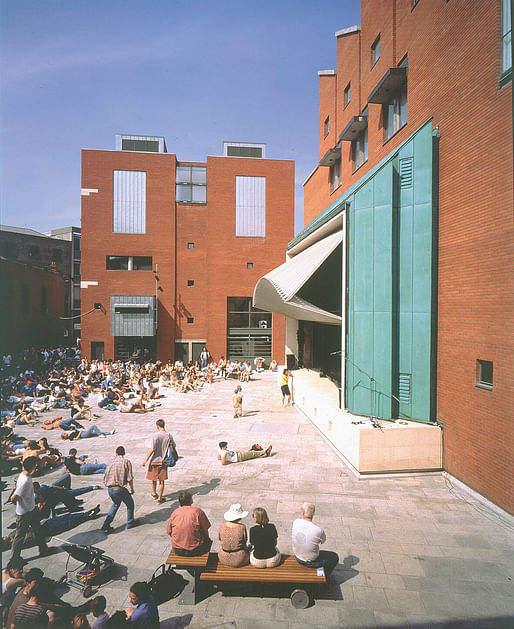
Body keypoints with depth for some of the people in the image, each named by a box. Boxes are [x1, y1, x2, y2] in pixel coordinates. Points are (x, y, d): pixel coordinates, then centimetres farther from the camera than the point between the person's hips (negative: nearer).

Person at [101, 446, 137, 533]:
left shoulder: (111, 462, 10)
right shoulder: (126, 462, -5)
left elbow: (105, 478, 11)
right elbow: (130, 478, -9)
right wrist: (132, 489, 6)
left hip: (110, 489, 5)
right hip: (120, 488, -5)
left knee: (116, 503, 30)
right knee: (130, 503, 19)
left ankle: (106, 525, 21)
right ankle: (130, 522, 30)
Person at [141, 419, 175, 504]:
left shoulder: (156, 435, -16)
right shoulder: (169, 435, -6)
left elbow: (152, 449, -19)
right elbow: (174, 446, 10)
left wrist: (145, 460, -12)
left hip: (154, 461, -2)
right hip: (163, 461, 2)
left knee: (153, 479, 19)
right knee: (161, 481, 10)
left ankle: (154, 494, 38)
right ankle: (160, 498, 13)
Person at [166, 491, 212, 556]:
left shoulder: (175, 512, -2)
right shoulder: (197, 511, -10)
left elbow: (169, 532, 5)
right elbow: (205, 531, -5)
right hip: (195, 550, -4)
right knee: (208, 541, 26)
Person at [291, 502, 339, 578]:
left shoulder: (296, 522, -20)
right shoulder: (318, 530, -32)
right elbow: (323, 541, -7)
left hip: (297, 557, 5)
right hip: (311, 562, -5)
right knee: (334, 557, 17)